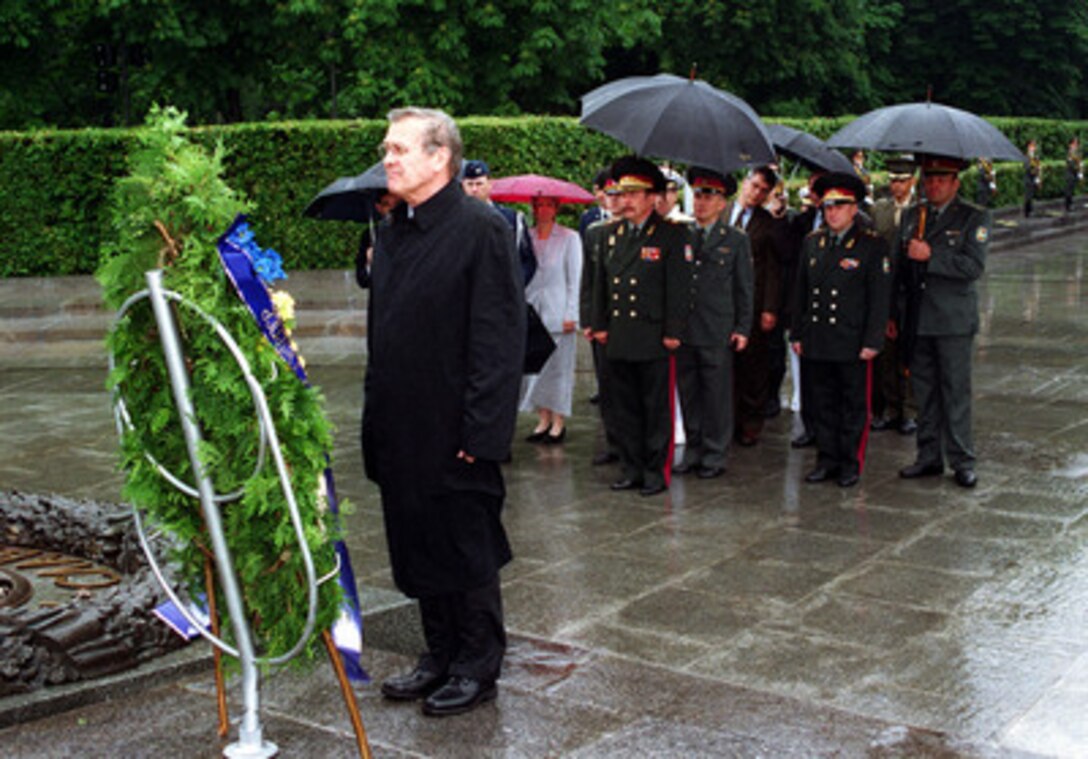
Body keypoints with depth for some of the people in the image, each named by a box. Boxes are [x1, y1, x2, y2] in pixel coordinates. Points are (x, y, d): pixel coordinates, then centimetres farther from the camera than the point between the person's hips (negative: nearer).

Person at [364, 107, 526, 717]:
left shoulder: (483, 230, -13)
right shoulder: (392, 232, 11)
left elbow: (502, 339, -17)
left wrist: (480, 431, -20)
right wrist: (377, 418, 12)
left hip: (455, 434, -8)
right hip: (402, 433, 8)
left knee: (467, 551, 6)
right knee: (418, 548, 16)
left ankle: (478, 667, 22)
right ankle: (441, 656, 32)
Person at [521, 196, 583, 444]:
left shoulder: (569, 237, 0)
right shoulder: (526, 236, 8)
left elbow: (574, 279, -1)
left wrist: (570, 314, -7)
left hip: (557, 311, -3)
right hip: (531, 310, 3)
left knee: (559, 366, 0)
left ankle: (558, 423, 6)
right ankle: (543, 420, 14)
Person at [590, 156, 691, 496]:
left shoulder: (672, 235, -3)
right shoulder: (611, 233, 12)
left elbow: (678, 287, -6)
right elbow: (600, 282, 16)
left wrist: (673, 332, -10)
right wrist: (600, 325, 12)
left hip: (652, 339, -5)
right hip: (618, 338, 5)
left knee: (656, 408, 2)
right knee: (623, 408, 10)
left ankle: (655, 470, 11)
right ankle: (632, 468, 19)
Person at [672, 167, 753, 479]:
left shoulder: (736, 240, 5)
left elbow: (744, 289, 4)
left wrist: (743, 329, -1)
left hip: (717, 333, -3)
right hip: (682, 331, 3)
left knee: (717, 395, 1)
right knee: (688, 393, 8)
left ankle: (714, 456, 11)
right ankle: (693, 451, 19)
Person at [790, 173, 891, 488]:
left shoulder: (873, 245, -4)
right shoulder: (812, 242, 11)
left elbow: (879, 297, -6)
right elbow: (801, 292, 14)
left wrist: (872, 341, -11)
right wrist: (797, 333, 10)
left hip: (852, 343, -4)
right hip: (818, 341, 4)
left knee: (854, 404, 4)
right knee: (824, 403, 11)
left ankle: (851, 463, 13)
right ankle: (827, 460, 20)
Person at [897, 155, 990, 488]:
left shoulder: (974, 217, -2)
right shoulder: (911, 216, 14)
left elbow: (974, 266, -13)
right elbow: (900, 266, 18)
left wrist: (930, 256, -19)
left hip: (954, 320, -5)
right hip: (917, 320, 5)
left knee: (956, 391, -1)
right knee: (924, 391, 9)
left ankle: (962, 461, 7)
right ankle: (929, 457, 18)